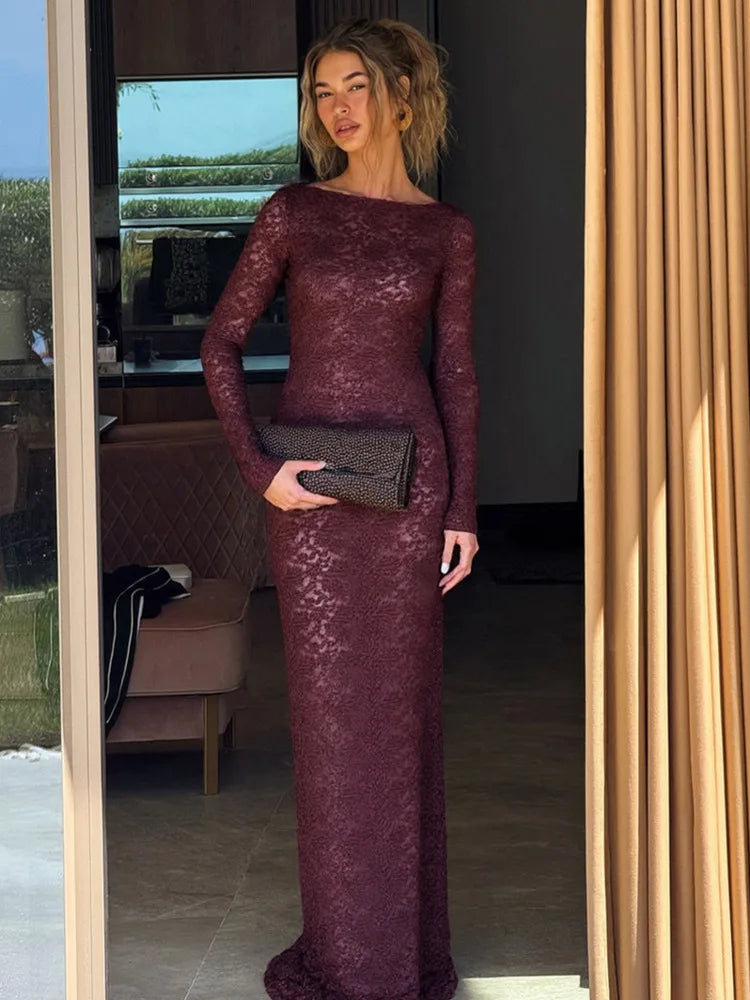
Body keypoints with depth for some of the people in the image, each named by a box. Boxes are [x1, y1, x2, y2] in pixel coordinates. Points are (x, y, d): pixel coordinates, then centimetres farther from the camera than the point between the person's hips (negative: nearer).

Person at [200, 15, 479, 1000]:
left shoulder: (447, 231, 5)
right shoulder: (293, 211, 2)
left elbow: (457, 374, 7)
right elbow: (222, 341, 2)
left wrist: (462, 510, 3)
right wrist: (258, 467, -7)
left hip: (409, 479, 0)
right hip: (311, 487, 0)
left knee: (401, 705, 7)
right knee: (330, 708, 5)